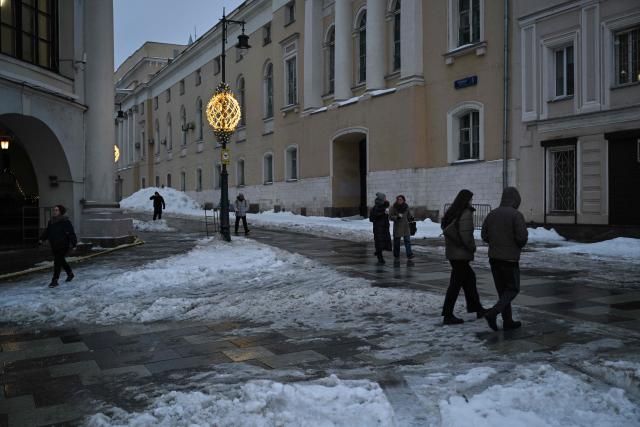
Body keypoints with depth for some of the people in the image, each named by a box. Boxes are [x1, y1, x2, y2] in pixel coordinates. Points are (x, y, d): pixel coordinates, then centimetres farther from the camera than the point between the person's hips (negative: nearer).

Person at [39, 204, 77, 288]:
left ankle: (55, 280, -7)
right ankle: (70, 273, 39)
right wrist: (41, 239, -3)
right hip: (54, 246, 8)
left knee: (57, 262, -11)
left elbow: (71, 233, -13)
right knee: (61, 260, 19)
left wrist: (74, 243, -18)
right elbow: (47, 232, 13)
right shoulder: (51, 222, 10)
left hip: (63, 245, -8)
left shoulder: (65, 221, -11)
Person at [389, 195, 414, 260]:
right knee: (396, 241, 5)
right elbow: (390, 216, -5)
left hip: (405, 226, 2)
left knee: (407, 240, -7)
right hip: (397, 227, -2)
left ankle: (409, 254, -9)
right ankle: (396, 255, 17)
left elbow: (409, 215, 16)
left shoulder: (406, 207, 5)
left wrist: (411, 218, -5)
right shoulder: (393, 207, -5)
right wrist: (397, 217, -22)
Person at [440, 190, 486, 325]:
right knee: (456, 283, -3)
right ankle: (448, 316, 0)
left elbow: (445, 229, 8)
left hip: (451, 252, 9)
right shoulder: (466, 214, -15)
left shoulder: (451, 213, 10)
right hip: (461, 254, -9)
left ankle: (476, 308, 29)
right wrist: (472, 248, -5)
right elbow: (466, 235, -22)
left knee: (469, 278, 20)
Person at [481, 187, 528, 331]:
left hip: (494, 257, 6)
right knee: (513, 289, 6)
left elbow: (485, 236, 6)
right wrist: (519, 246, 3)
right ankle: (493, 313, -11)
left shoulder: (492, 214, 5)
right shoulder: (516, 215, -13)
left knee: (503, 290, 14)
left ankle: (508, 321, 17)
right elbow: (522, 237, -19)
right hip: (509, 258, -6)